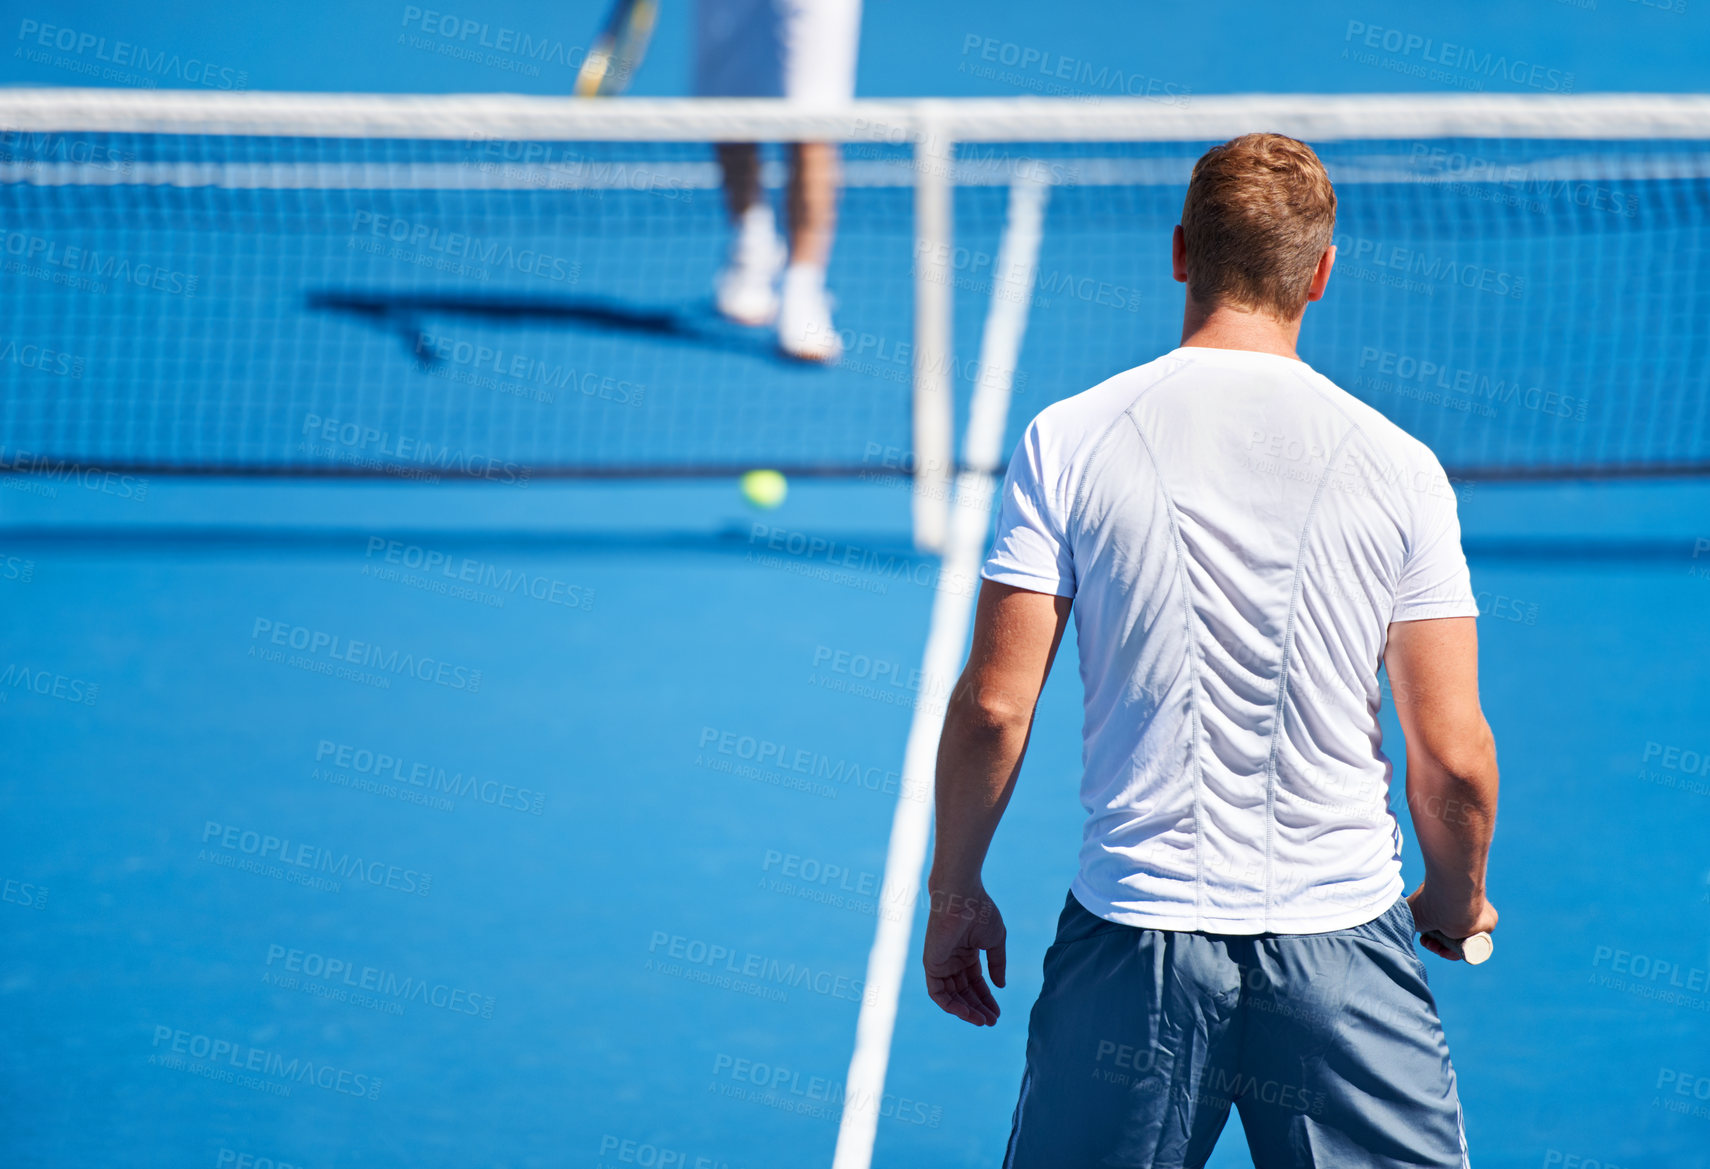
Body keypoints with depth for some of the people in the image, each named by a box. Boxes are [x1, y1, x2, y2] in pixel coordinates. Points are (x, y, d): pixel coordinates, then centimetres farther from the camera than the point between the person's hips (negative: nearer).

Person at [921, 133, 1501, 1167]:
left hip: (1133, 935, 0)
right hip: (1344, 943, 0)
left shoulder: (1068, 441, -3)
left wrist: (955, 891, 10)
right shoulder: (1398, 464, -3)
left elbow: (994, 706, -4)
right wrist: (1458, 905, 15)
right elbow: (1453, 754, -4)